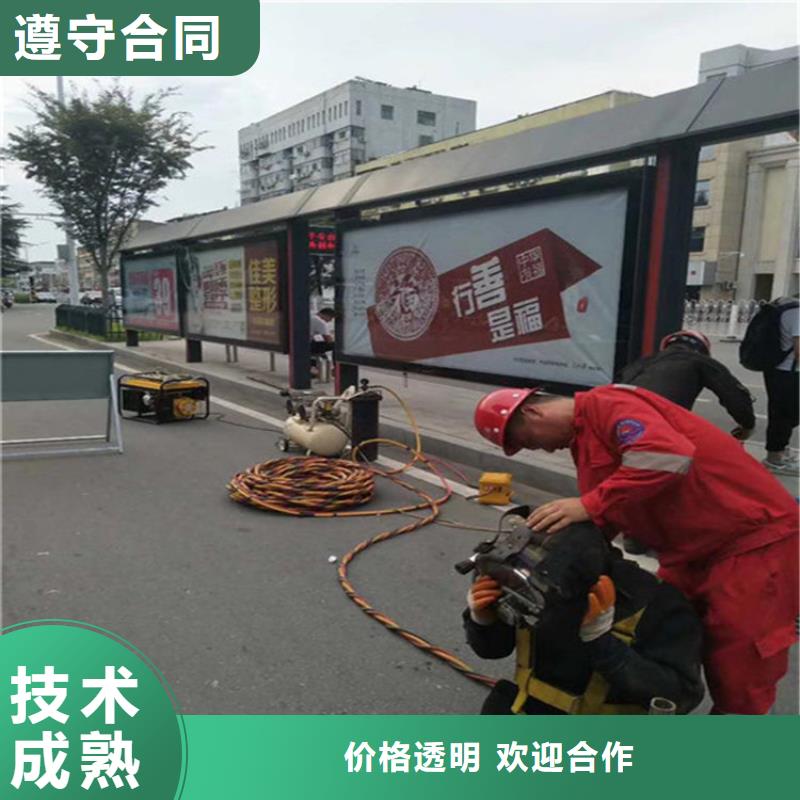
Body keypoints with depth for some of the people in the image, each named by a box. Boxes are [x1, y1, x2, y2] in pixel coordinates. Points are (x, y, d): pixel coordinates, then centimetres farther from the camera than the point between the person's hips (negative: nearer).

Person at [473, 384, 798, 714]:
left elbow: (669, 456, -36)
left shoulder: (605, 404, -19)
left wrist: (589, 505, -32)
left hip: (755, 534, -9)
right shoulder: (585, 431, 11)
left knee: (737, 668, 1)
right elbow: (611, 516, 11)